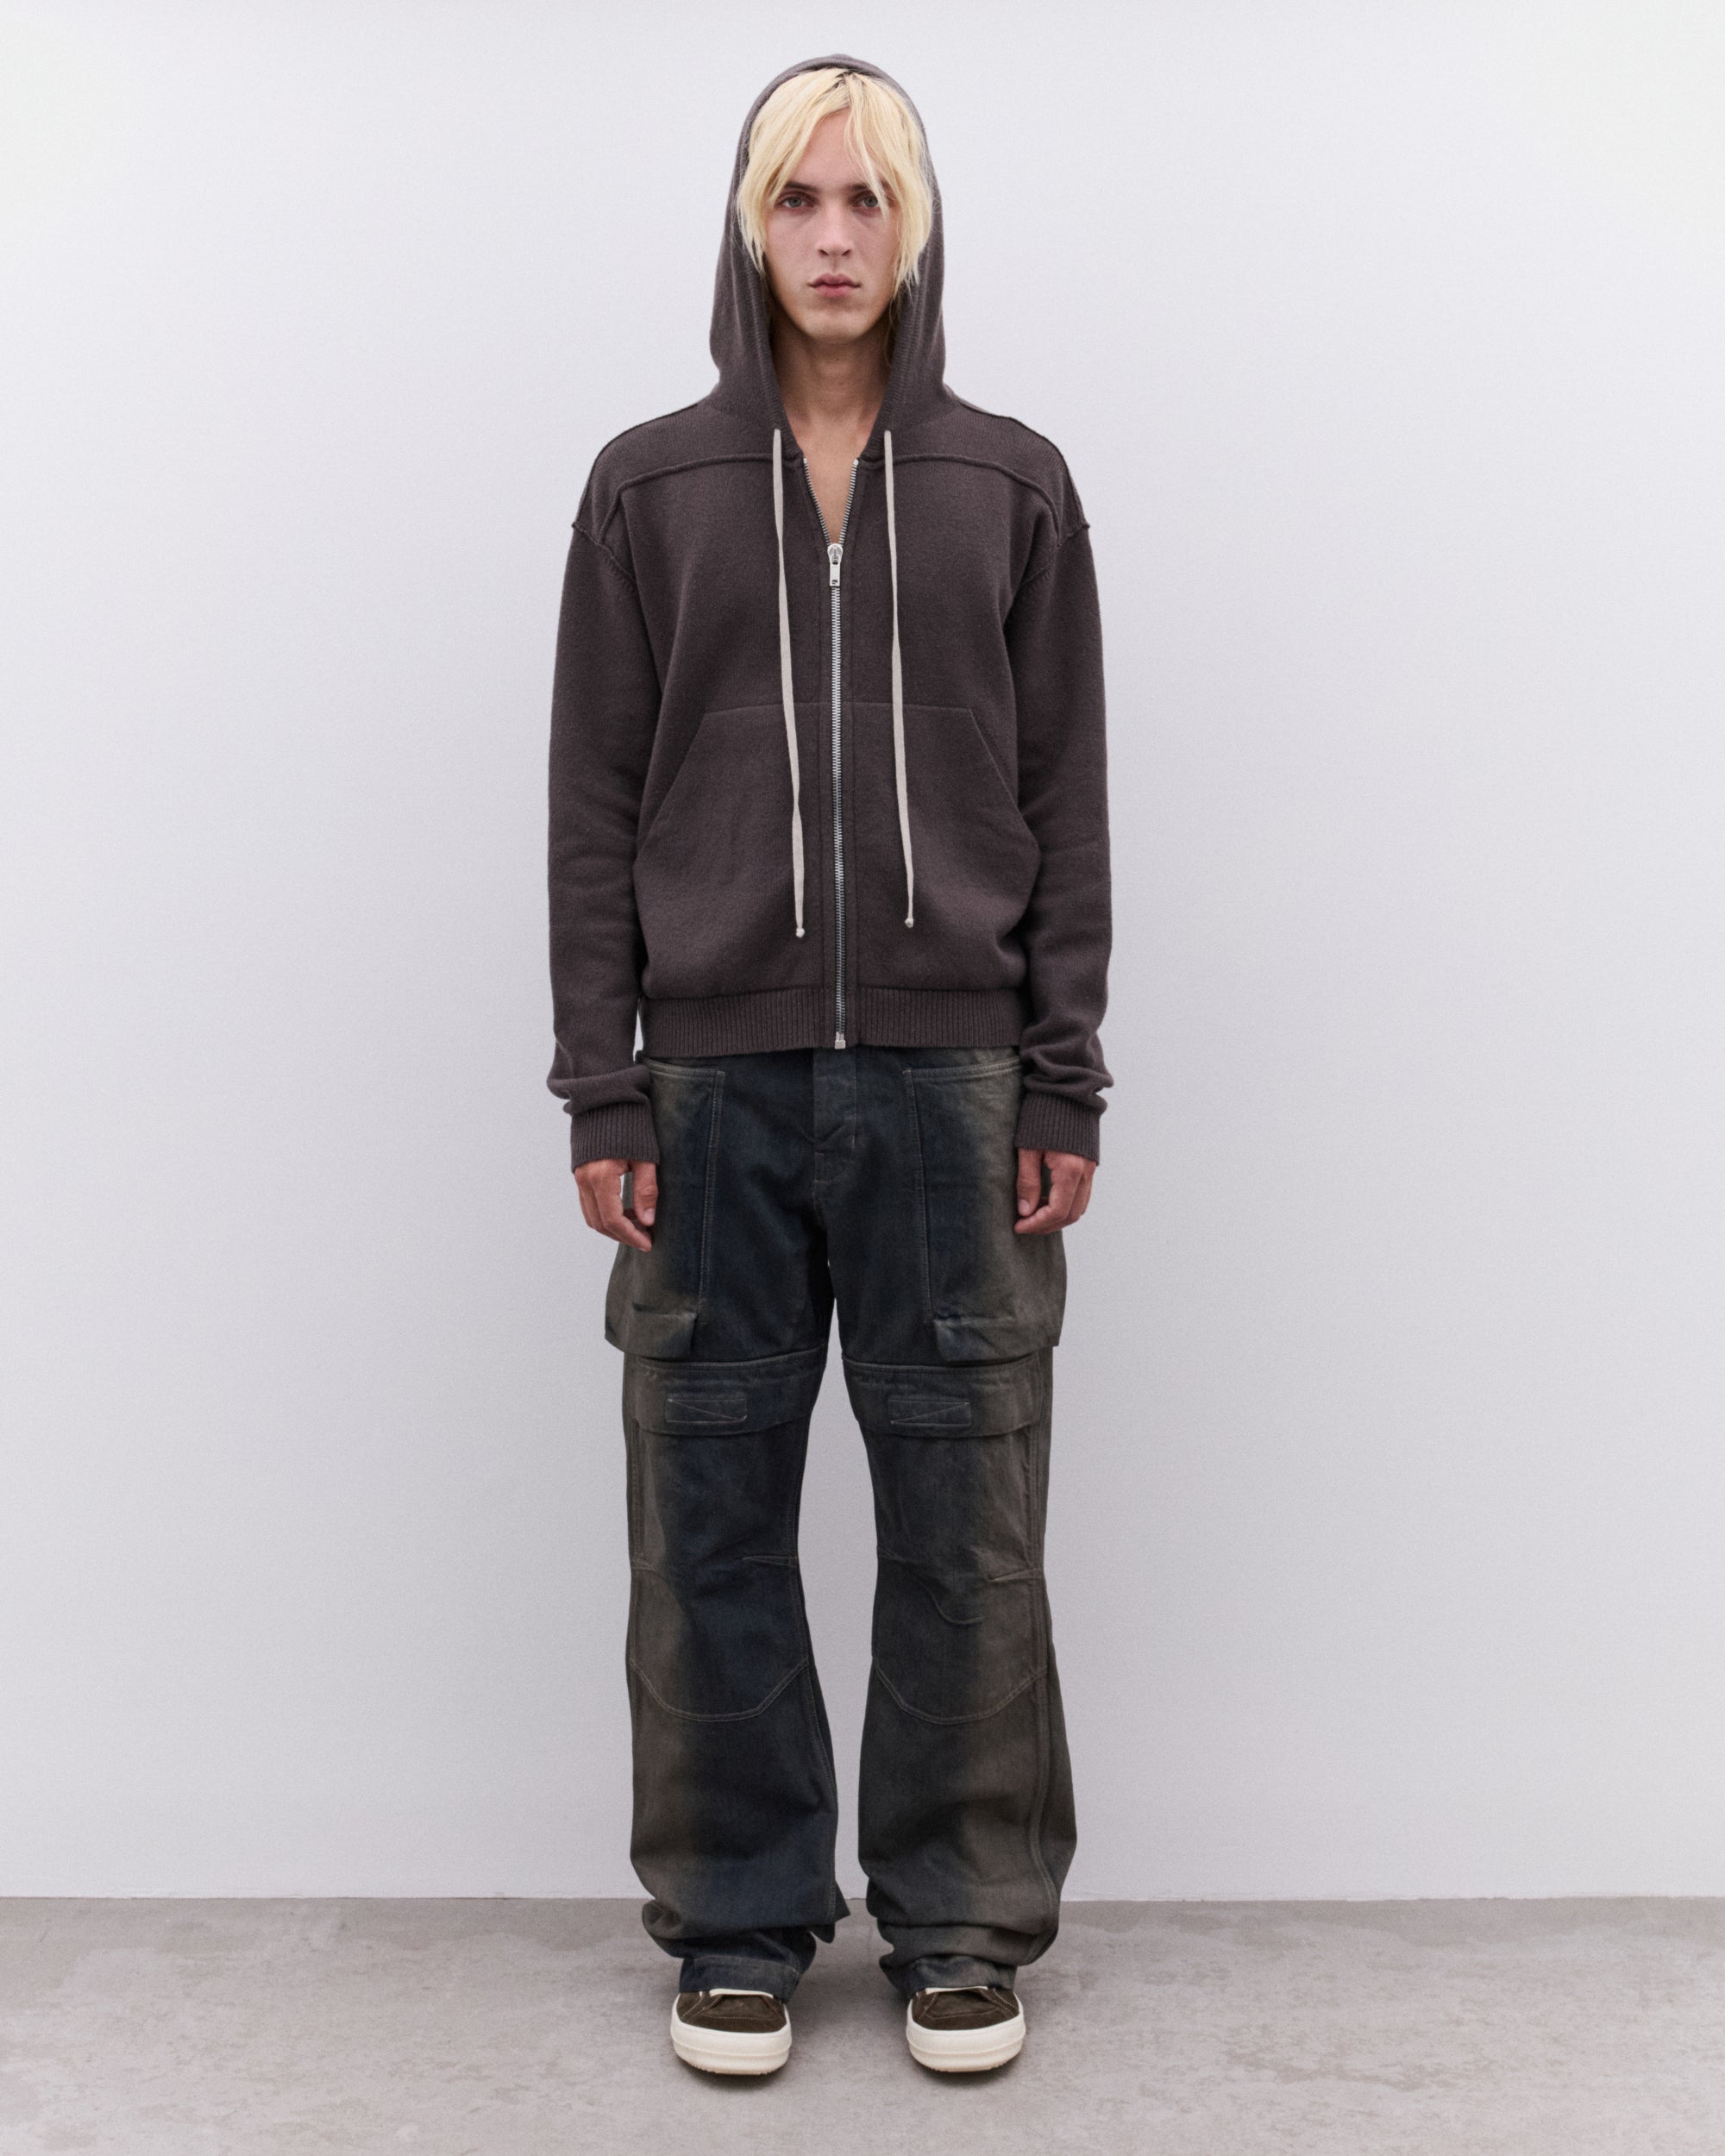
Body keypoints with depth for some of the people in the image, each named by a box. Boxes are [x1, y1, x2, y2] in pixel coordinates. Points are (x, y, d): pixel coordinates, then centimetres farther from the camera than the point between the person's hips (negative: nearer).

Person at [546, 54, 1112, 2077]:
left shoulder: (1010, 489, 7)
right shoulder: (650, 489, 6)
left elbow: (1066, 805, 6)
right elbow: (594, 809, 4)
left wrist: (1063, 1082, -1)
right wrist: (601, 1091, -2)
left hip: (953, 1077, 0)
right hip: (714, 1080, 0)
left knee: (965, 1522, 5)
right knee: (712, 1521, 6)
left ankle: (961, 1918, 21)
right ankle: (738, 1920, 22)